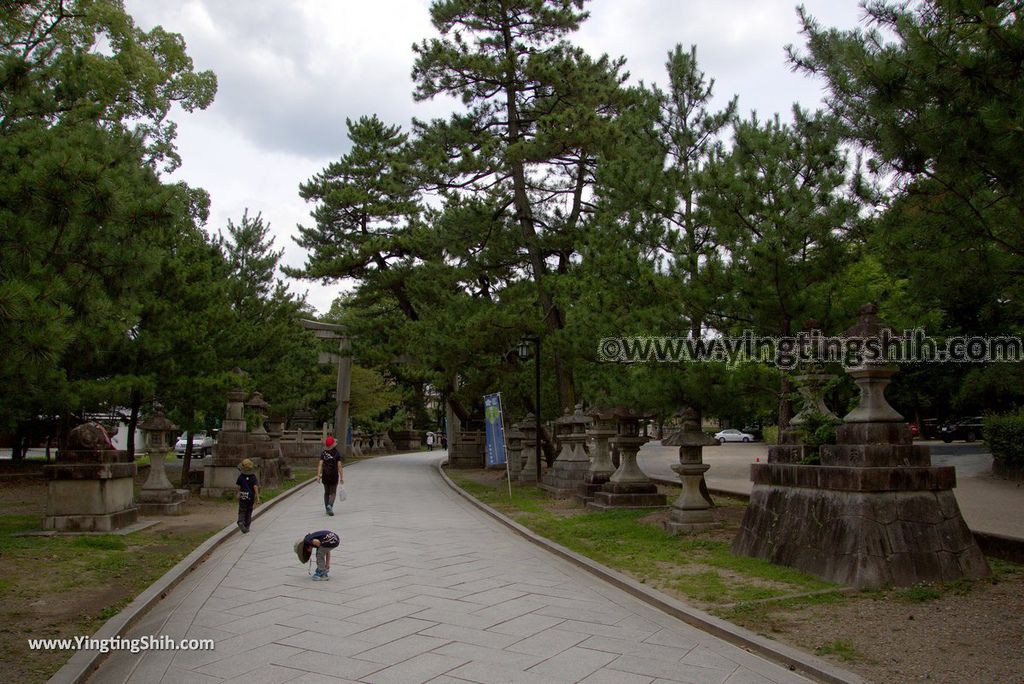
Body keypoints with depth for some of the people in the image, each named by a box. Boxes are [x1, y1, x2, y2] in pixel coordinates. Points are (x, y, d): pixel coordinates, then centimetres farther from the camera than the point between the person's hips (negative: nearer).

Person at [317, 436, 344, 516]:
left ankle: (327, 509, 18)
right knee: (333, 493, 5)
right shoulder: (337, 454, -5)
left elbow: (320, 464, -9)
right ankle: (330, 505, -21)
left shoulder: (323, 453, 0)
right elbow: (339, 466, -9)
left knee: (326, 492, 17)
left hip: (325, 476, 2)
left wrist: (318, 475, -10)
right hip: (334, 476, -2)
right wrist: (341, 477, -5)